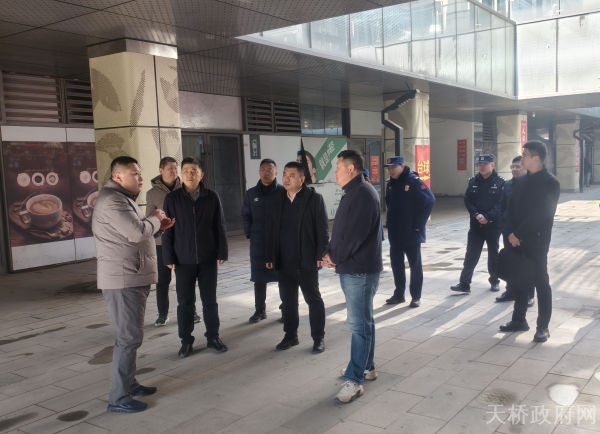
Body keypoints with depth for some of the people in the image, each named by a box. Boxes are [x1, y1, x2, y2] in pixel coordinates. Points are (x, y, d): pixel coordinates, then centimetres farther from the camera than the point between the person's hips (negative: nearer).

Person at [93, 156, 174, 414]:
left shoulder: (123, 198, 18)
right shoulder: (112, 200, -17)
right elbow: (136, 232, -26)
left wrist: (158, 227, 9)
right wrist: (154, 219, -8)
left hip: (134, 278, 11)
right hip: (123, 279, -11)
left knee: (131, 334, 18)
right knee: (129, 337, -6)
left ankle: (129, 383, 30)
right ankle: (119, 398, 2)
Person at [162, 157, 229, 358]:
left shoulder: (212, 197, 0)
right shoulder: (172, 198, -1)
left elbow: (220, 227, 4)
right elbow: (167, 230, 0)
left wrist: (222, 253, 0)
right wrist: (168, 258, -3)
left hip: (208, 258, 1)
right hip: (183, 260, 0)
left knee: (210, 301, 10)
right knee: (185, 303, 7)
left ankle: (213, 337, 24)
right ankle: (186, 341, 20)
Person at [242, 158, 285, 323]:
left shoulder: (283, 192, -5)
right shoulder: (251, 193, 7)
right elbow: (245, 215, 13)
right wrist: (250, 233, 3)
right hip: (258, 243, 3)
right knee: (259, 277, 9)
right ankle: (260, 310, 21)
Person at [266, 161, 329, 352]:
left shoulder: (314, 198, -6)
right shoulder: (278, 198, 9)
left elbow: (323, 229, -9)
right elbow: (273, 229, 10)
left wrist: (321, 255, -14)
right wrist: (270, 256, 8)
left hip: (306, 261, -5)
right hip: (283, 262, 5)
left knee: (313, 299, 6)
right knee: (288, 300, 13)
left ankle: (318, 337, 18)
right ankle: (291, 335, 27)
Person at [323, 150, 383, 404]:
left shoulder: (364, 194, -18)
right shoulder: (352, 193, 15)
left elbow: (356, 234, -23)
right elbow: (340, 230, 17)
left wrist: (335, 257, -10)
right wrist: (331, 253, 2)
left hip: (361, 270, -10)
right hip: (350, 268, 10)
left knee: (359, 324, -6)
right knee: (363, 321, 18)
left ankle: (354, 380, -1)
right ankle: (366, 367, 31)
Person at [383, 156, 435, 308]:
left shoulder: (414, 182, -12)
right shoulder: (390, 184, 7)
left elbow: (430, 200, -16)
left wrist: (418, 224, -15)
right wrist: (391, 224, 11)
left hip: (411, 234, -6)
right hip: (394, 234, 6)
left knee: (415, 265, 5)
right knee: (396, 265, 11)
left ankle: (416, 296, 14)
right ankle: (399, 294, 23)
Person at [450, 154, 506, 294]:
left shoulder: (500, 182, -7)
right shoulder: (473, 181, 4)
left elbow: (501, 204, -12)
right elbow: (467, 200, 2)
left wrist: (487, 217, -19)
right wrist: (476, 215, -13)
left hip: (493, 225, -2)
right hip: (476, 224, 3)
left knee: (493, 254, 11)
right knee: (471, 254, -1)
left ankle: (494, 281, 25)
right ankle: (464, 283, -1)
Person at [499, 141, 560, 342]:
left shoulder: (550, 183, -9)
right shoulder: (519, 181, 11)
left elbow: (541, 214, -16)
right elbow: (511, 208, 8)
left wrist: (518, 234, -16)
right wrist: (511, 233, -7)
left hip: (536, 241, -6)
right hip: (517, 240, 6)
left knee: (541, 282, 2)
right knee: (519, 280, 12)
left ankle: (543, 327, 10)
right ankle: (519, 320, 24)